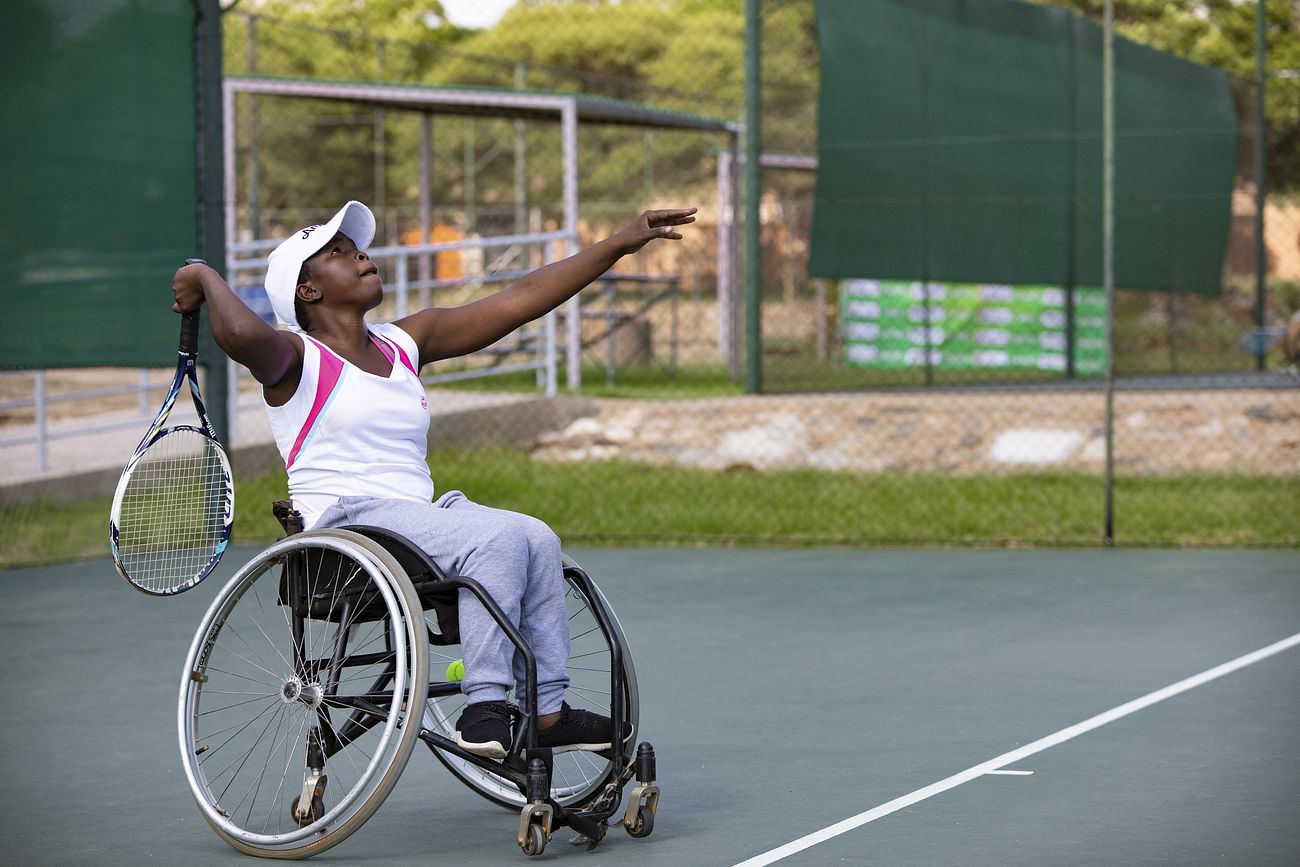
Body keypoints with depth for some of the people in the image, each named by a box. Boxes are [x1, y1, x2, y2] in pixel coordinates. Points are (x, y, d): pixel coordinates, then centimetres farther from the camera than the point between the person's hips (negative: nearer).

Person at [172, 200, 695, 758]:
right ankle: (483, 711, -31)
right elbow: (244, 334, -29)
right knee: (497, 538, -27)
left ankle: (546, 709, -15)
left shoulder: (405, 343, 18)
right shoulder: (296, 357, -3)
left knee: (536, 539, -16)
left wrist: (621, 243, 13)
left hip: (418, 513, 8)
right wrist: (205, 277, -10)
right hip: (343, 520, -8)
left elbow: (520, 300, 16)